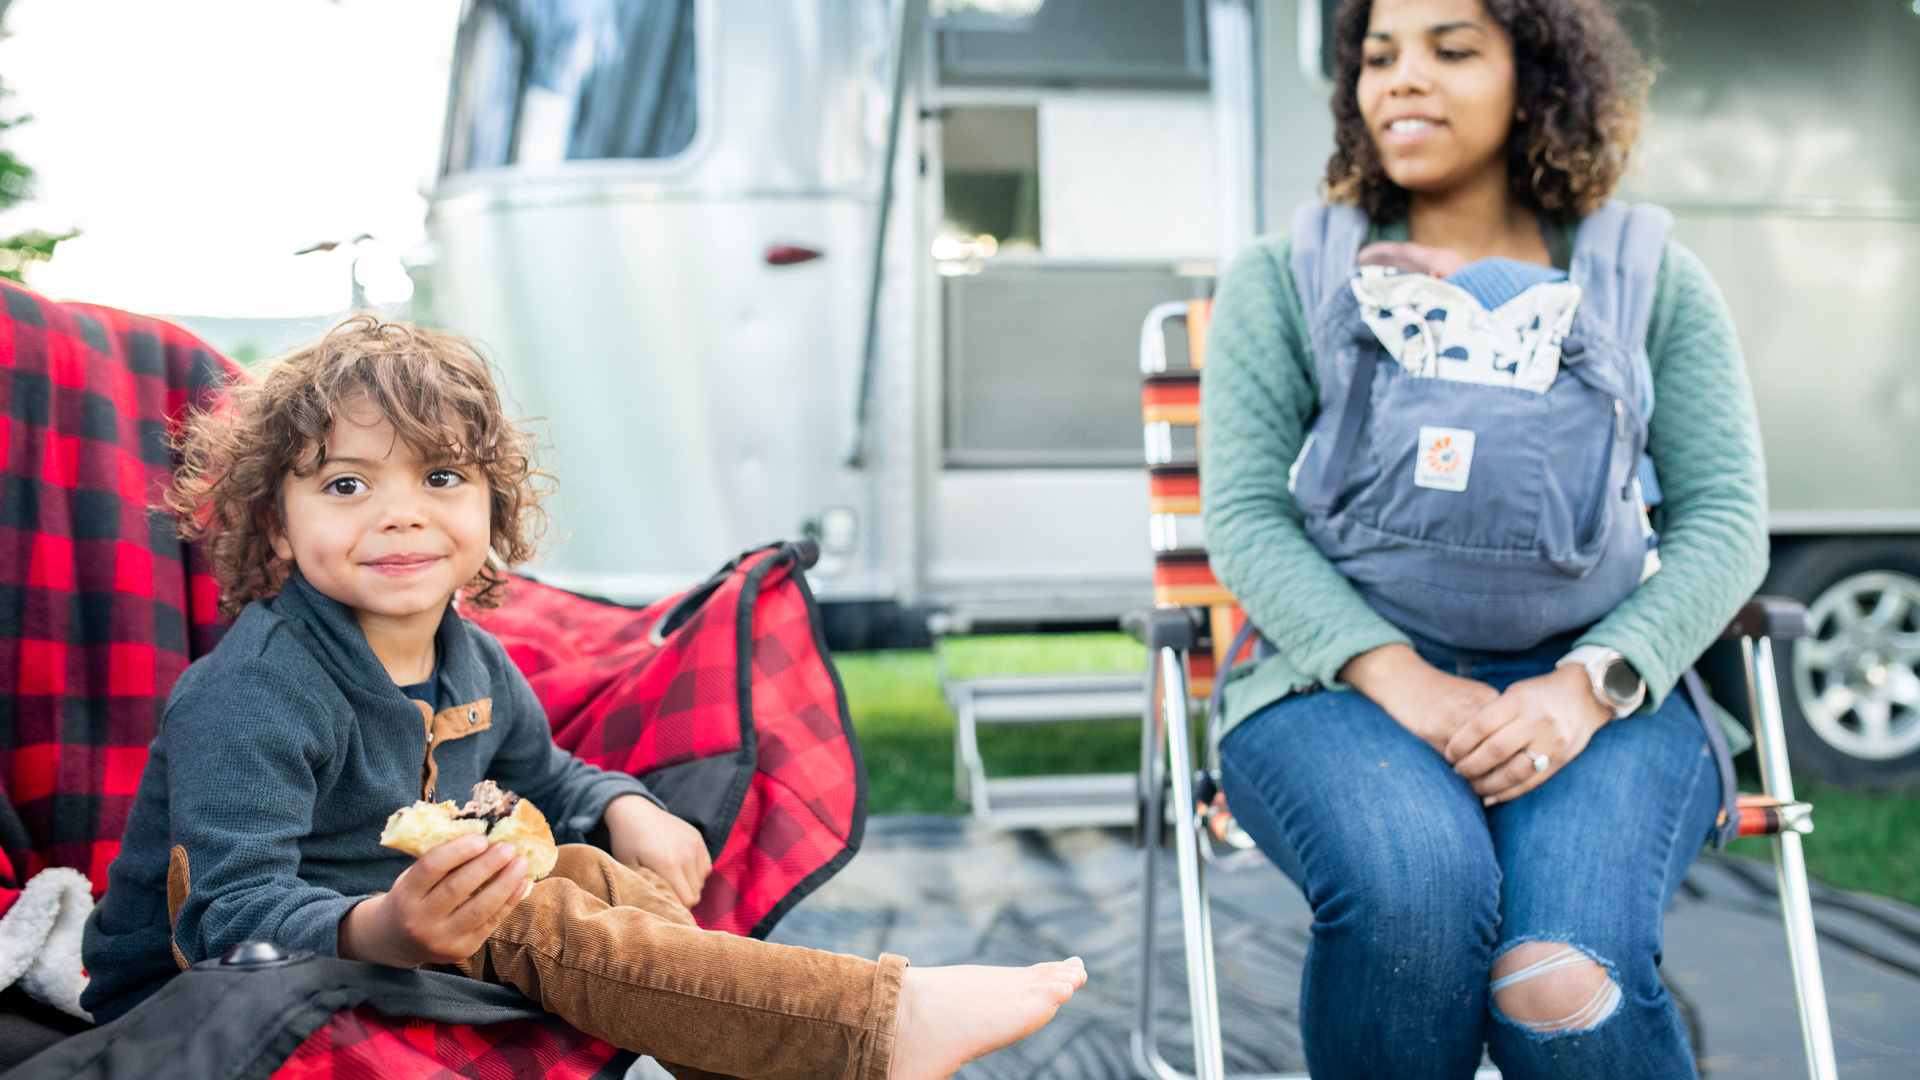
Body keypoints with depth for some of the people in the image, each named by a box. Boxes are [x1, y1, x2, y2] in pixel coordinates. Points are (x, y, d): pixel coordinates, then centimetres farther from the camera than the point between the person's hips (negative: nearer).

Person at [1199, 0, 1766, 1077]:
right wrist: (1397, 678, -15)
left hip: (1593, 690, 1)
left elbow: (1725, 518, 6)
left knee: (1567, 971, -30)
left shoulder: (1651, 279, 13)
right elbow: (1244, 514, 2)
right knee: (1414, 888, -34)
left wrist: (1590, 685, -13)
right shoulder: (1285, 279, 11)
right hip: (1344, 677, 0)